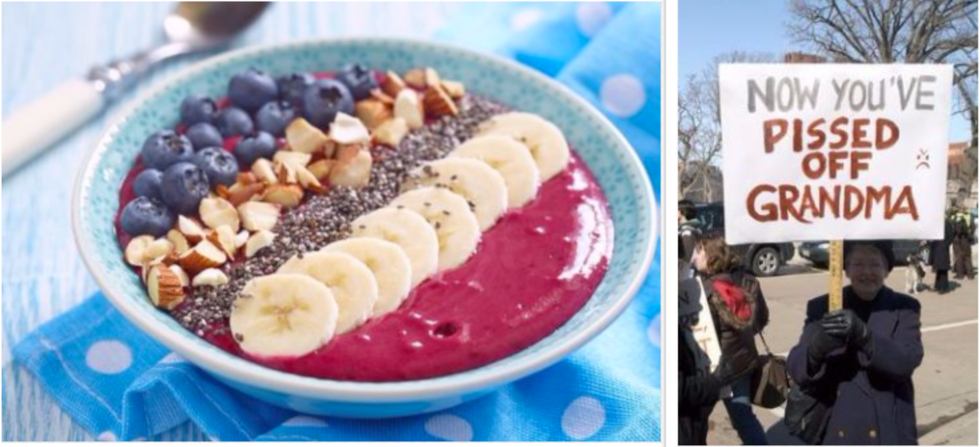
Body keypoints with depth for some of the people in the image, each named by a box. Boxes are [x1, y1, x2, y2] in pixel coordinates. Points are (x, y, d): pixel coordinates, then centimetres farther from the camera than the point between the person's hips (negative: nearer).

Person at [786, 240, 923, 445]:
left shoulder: (903, 308, 1)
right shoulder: (822, 308, 0)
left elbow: (909, 358, -16)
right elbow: (795, 366, -10)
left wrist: (863, 334, -34)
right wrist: (816, 348, -33)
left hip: (888, 437, 0)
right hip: (833, 435, 0)